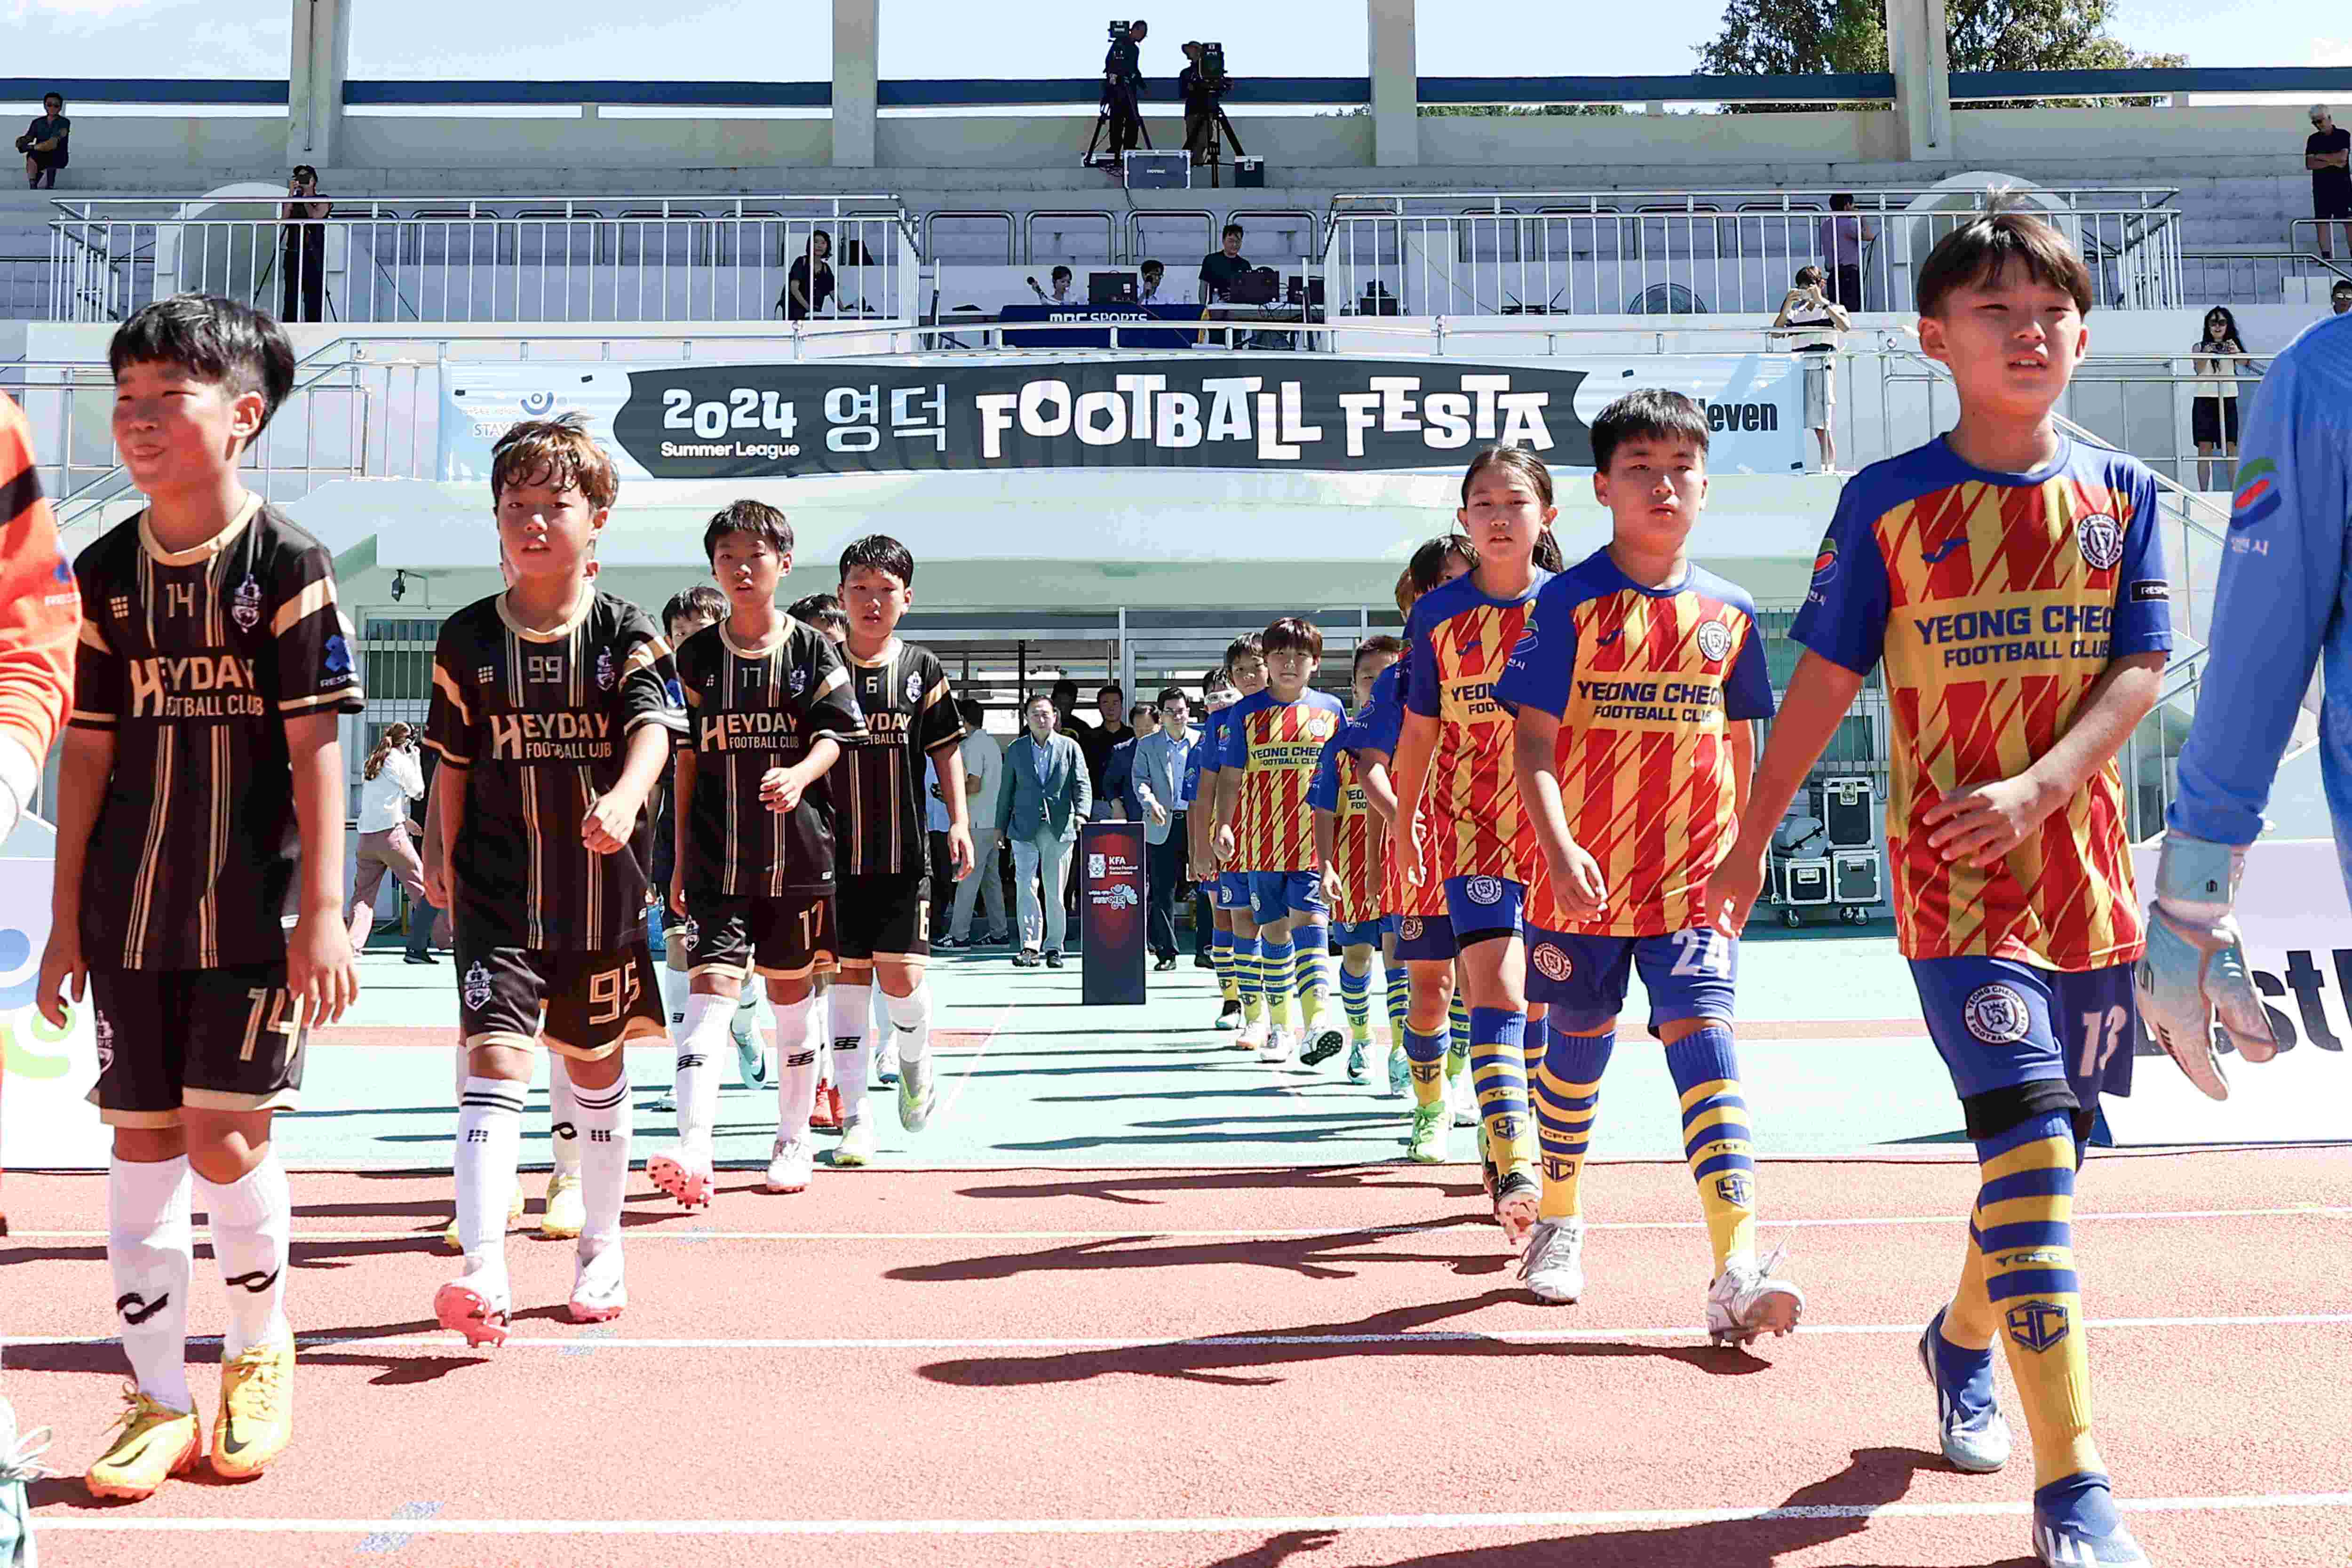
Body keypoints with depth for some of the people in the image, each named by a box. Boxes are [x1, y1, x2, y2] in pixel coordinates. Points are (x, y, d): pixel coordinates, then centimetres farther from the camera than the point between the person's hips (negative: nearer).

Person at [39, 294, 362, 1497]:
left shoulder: (288, 565, -7)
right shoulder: (105, 571, 6)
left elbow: (316, 748, -8)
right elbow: (88, 753, 9)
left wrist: (322, 913, -11)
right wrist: (66, 920, 8)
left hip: (253, 906, -4)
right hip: (131, 910, 4)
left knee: (227, 1139, -4)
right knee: (141, 1140, 6)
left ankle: (260, 1353, 22)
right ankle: (160, 1400, 17)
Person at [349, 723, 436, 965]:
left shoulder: (370, 763, 17)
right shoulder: (401, 762, -2)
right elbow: (418, 793, 8)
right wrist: (415, 759, 14)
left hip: (366, 836, 6)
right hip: (391, 835, -6)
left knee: (363, 894, 12)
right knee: (423, 889, 1)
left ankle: (352, 944, -1)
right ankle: (417, 947, -6)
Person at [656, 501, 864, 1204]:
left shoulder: (813, 651, 3)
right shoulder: (696, 656, 6)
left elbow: (834, 736, -3)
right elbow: (686, 758, 8)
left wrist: (799, 776, -25)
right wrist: (681, 856, 6)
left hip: (797, 855, 0)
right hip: (717, 858, 0)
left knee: (790, 989, 10)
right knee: (712, 984, -13)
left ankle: (793, 1138, 24)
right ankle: (694, 1151, -22)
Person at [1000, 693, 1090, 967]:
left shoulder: (1070, 748, 5)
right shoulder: (1015, 750, 9)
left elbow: (1082, 785, 0)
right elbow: (1006, 790, 14)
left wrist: (1081, 813, -17)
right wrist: (1000, 826, 12)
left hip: (1059, 829, -1)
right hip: (1025, 830, 1)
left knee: (1055, 892, 5)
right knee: (1026, 888, -10)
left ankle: (1054, 948, 14)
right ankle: (1029, 947, -9)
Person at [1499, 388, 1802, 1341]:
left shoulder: (1727, 612, 5)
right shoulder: (1570, 602, -5)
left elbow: (1740, 743, 16)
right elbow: (1532, 740, -10)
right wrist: (1560, 851, -23)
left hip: (1692, 880, 1)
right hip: (1582, 878, -1)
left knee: (1705, 1045, -12)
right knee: (1575, 1051, 13)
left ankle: (1737, 1271, -17)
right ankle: (1559, 1223, 36)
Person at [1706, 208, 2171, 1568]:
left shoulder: (2123, 494, 6)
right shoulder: (1891, 500, -2)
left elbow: (2141, 671, -1)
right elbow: (1826, 680, 2)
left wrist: (2039, 787, -17)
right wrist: (1754, 839, 3)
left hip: (2085, 863, 4)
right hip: (1954, 874, -4)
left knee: (2050, 1142, 14)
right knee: (2030, 1142, -14)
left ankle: (1963, 1338, 41)